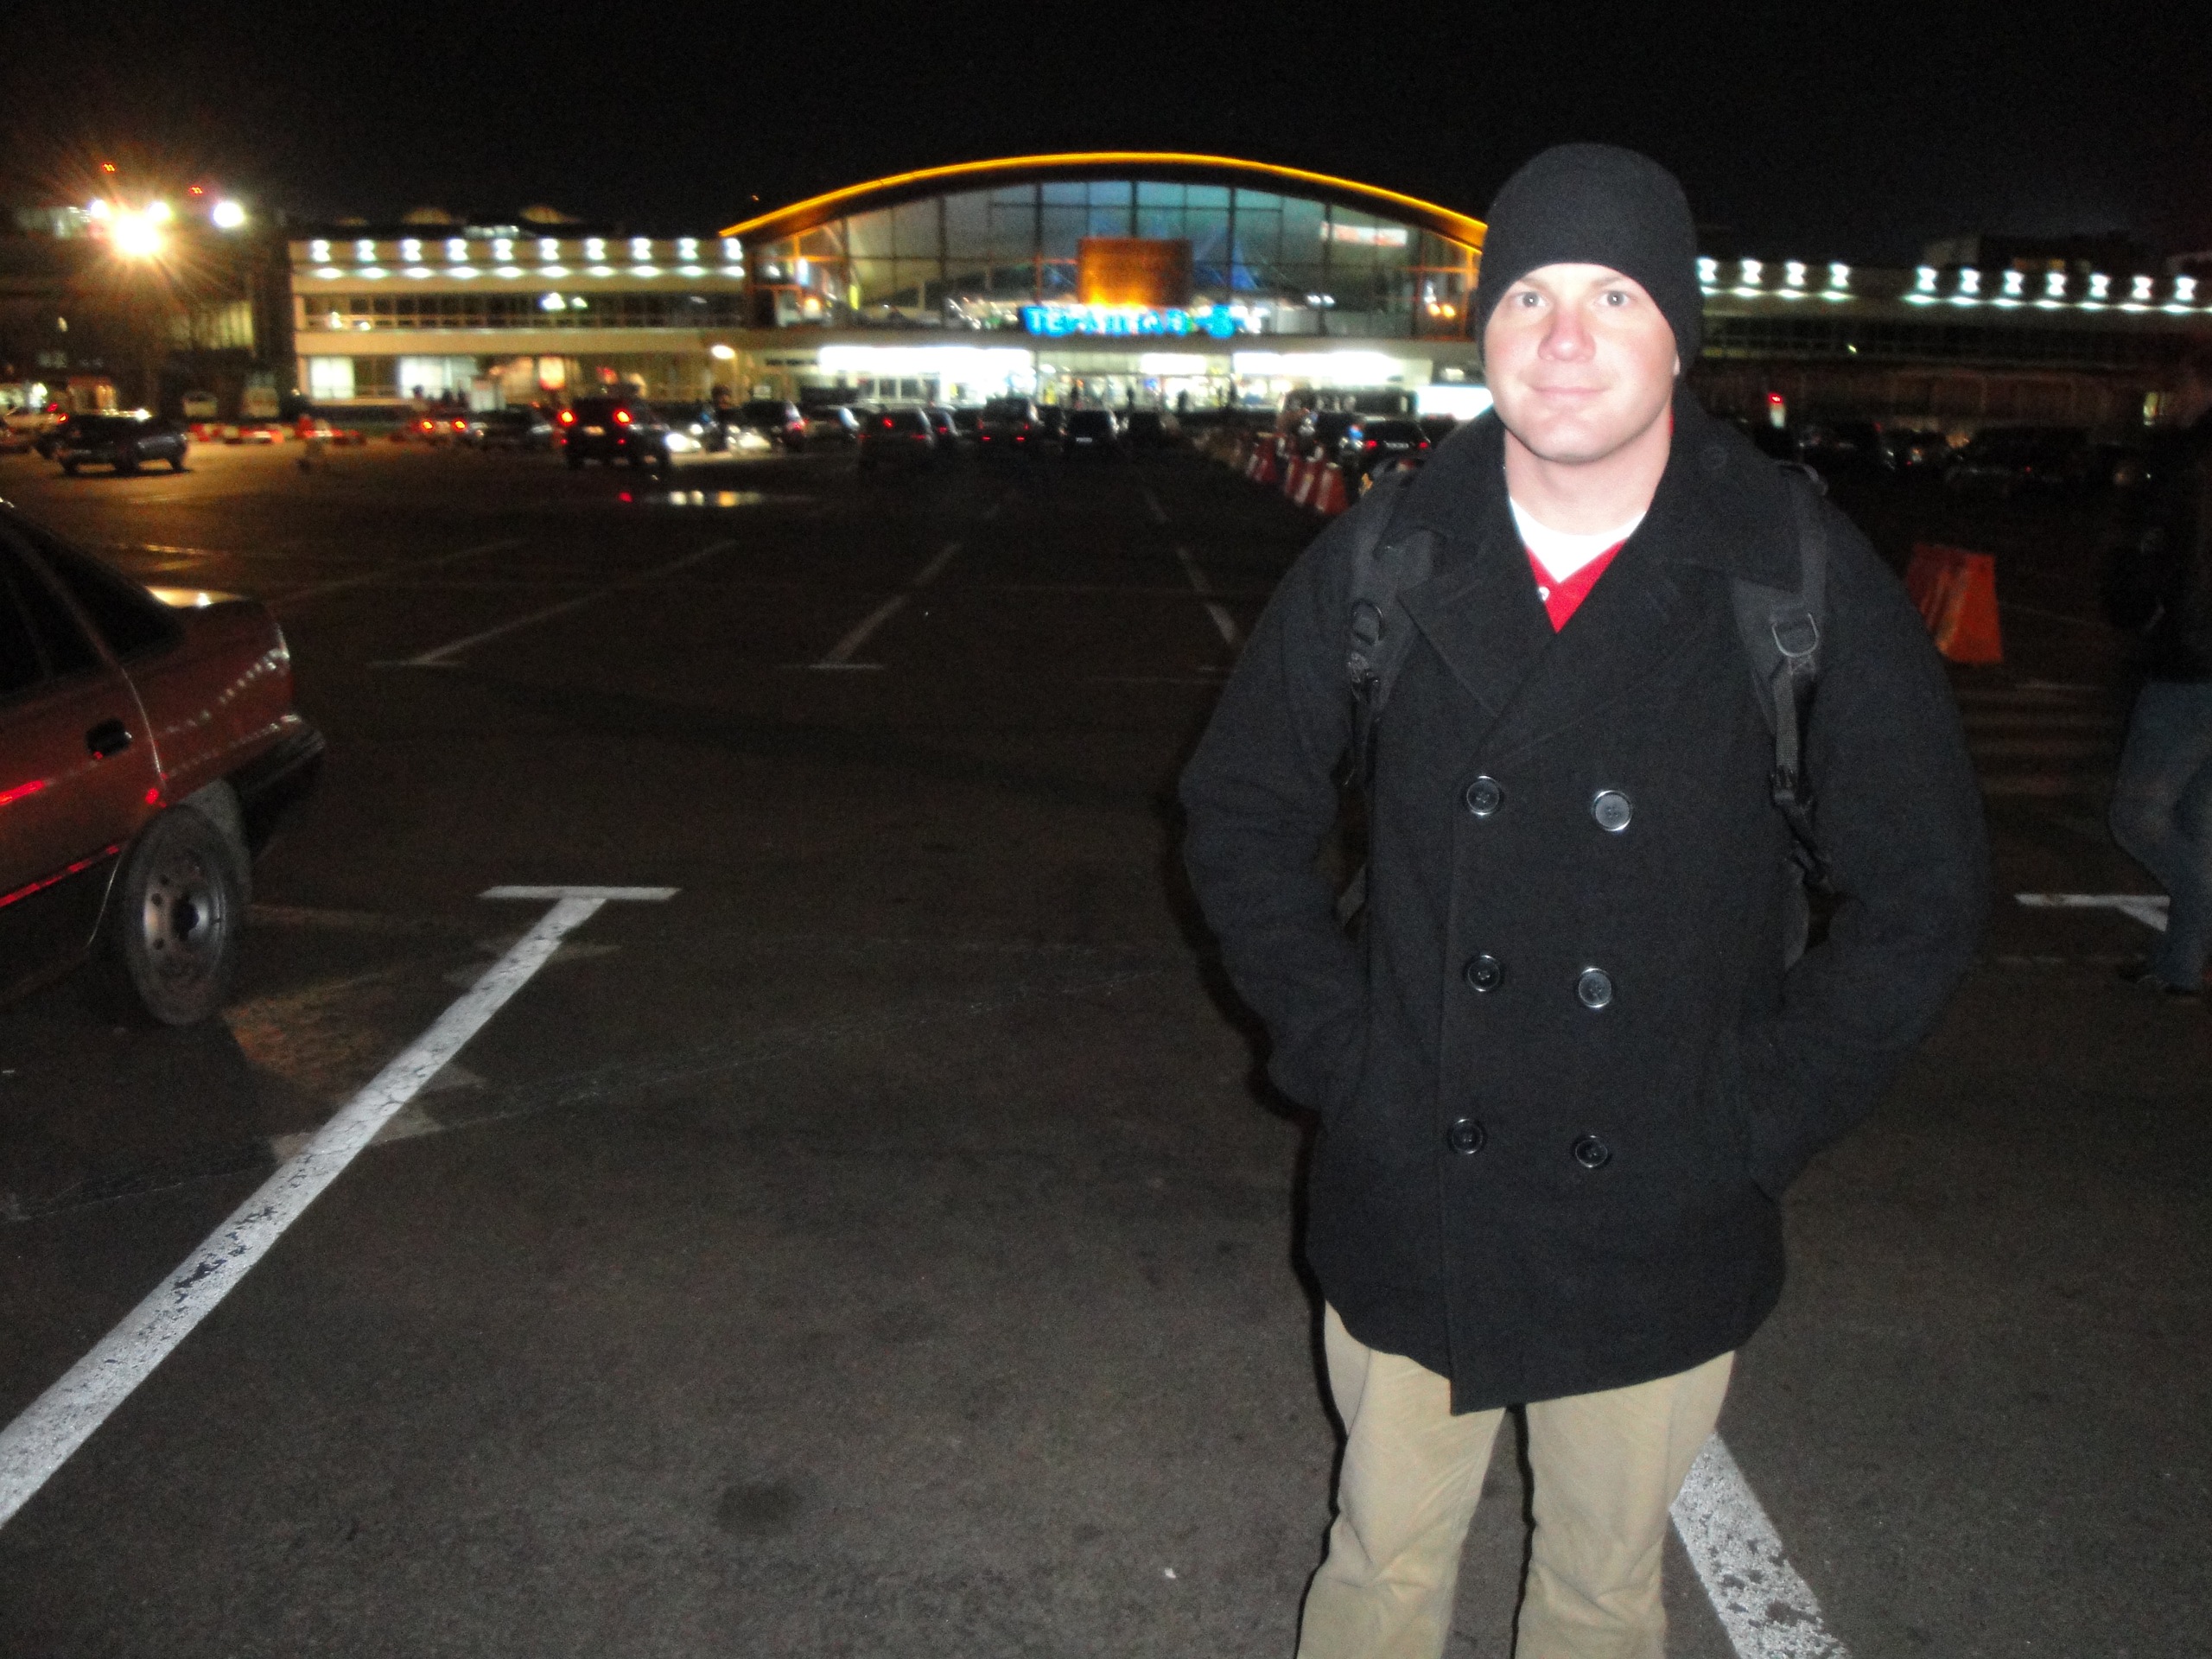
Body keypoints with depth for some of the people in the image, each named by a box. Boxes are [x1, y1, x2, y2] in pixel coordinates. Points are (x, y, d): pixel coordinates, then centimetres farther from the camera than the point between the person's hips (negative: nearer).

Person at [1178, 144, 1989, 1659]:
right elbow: (1242, 809, 6)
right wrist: (1332, 1043, -2)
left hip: (1659, 1240, 0)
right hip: (1408, 1206, 1)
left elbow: (1925, 895, -1)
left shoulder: (1809, 583, -10)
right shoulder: (1381, 563, -6)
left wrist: (1757, 1117, -7)